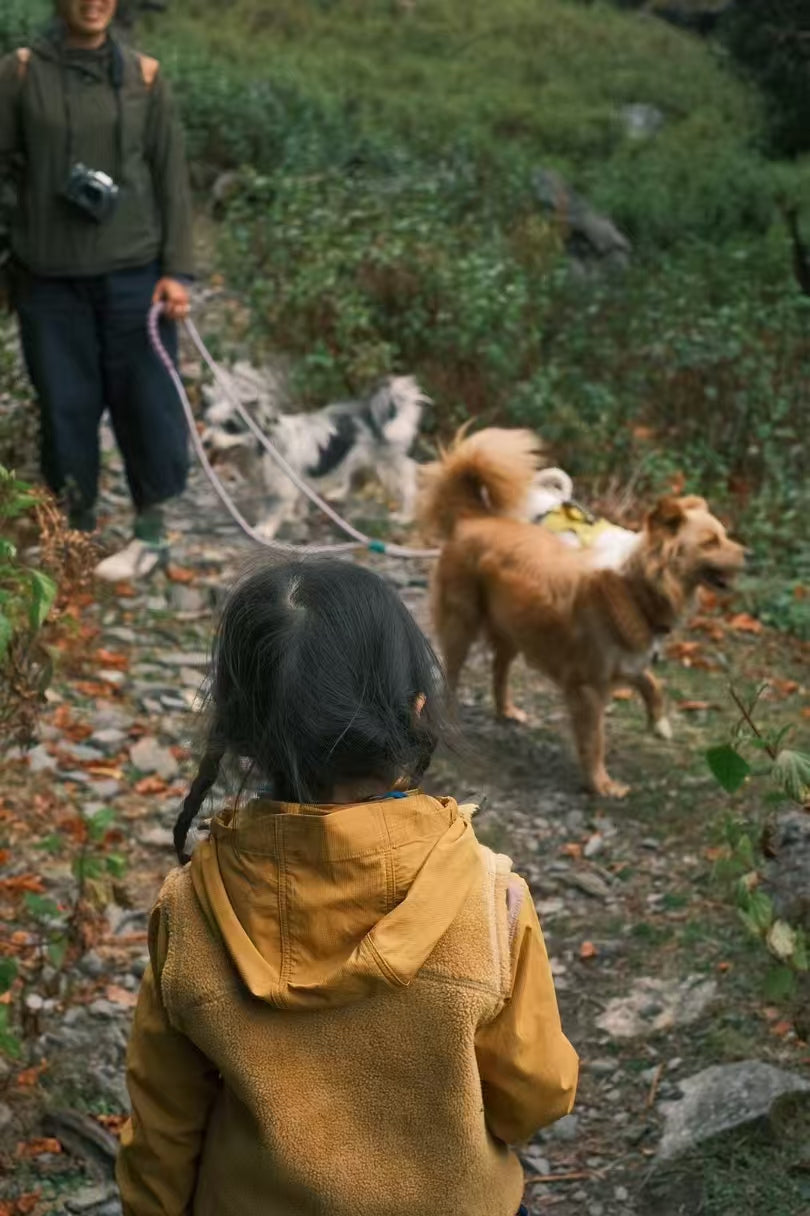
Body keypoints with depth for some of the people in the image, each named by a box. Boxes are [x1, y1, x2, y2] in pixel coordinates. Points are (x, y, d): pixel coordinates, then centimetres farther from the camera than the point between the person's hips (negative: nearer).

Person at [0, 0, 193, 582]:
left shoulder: (143, 74, 2)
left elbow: (171, 177, 2)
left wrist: (177, 269, -2)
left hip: (133, 270, 0)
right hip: (49, 276, 0)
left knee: (147, 399, 4)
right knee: (66, 406, 7)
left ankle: (151, 527, 20)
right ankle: (77, 531, 21)